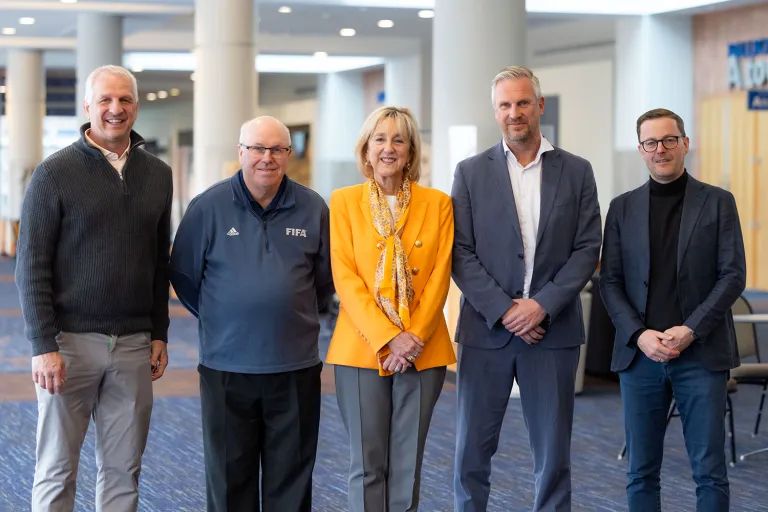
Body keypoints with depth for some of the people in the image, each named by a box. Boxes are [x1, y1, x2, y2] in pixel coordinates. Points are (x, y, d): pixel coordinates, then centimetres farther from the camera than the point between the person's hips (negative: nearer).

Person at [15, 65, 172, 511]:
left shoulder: (158, 175, 9)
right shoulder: (55, 173, -4)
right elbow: (32, 266, -6)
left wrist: (159, 334, 10)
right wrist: (44, 346, -11)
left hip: (134, 344, 4)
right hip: (71, 341, -3)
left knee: (124, 471, 7)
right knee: (58, 471, 4)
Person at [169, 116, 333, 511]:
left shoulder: (313, 209, 2)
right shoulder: (208, 207, -3)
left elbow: (325, 279, 13)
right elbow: (183, 275, 4)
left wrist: (296, 317, 10)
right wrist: (218, 319, 6)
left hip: (295, 366, 1)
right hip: (226, 365, -1)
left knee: (290, 479, 9)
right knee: (230, 478, 8)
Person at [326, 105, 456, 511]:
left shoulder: (437, 203, 7)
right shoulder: (344, 201, 4)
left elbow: (439, 276, 2)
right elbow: (345, 278, -4)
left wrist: (415, 336, -11)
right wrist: (387, 338, -14)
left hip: (423, 351, 1)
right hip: (362, 348, -1)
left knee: (407, 463, 5)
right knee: (367, 463, 1)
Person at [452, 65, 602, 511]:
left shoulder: (576, 171, 5)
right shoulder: (472, 172, 4)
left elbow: (587, 249, 0)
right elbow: (461, 253, -2)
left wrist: (542, 305, -11)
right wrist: (504, 310, -12)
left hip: (553, 330, 0)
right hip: (487, 329, 0)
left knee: (554, 453, 5)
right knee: (473, 450, 3)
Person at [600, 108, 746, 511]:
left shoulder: (718, 203, 4)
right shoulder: (623, 208, 9)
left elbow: (733, 275, -2)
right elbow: (610, 281, 6)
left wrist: (690, 330, -12)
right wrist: (639, 335, -9)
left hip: (701, 355, -2)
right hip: (640, 354, 2)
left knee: (710, 472, -1)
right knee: (641, 473, 6)